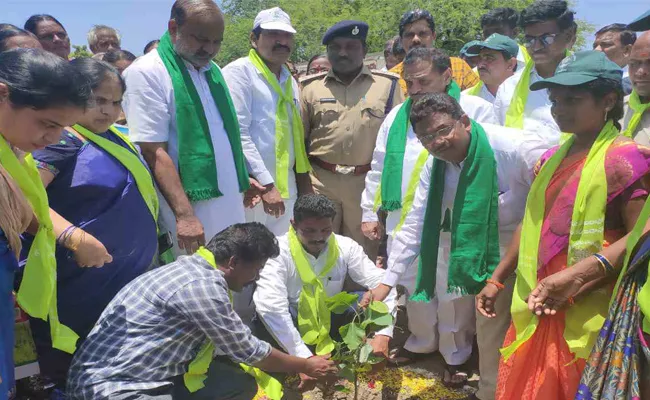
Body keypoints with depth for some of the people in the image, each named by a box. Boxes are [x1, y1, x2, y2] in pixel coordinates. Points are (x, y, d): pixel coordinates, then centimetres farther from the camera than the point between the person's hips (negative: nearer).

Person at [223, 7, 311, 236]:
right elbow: (238, 134, -14)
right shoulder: (239, 72, -6)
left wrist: (305, 189, 14)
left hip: (286, 187, 7)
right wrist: (266, 184, -17)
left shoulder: (290, 82, 17)